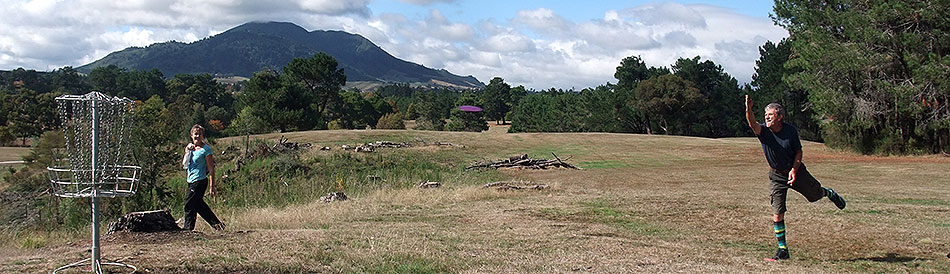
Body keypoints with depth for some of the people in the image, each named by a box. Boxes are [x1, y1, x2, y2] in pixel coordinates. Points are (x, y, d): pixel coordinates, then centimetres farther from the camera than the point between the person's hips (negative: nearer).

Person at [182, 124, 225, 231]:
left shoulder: (206, 149, -10)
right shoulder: (190, 147, 11)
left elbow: (211, 169, -11)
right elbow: (184, 164, 9)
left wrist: (211, 187, -16)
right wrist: (187, 152, -4)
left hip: (200, 181, -8)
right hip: (191, 181, 8)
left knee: (189, 204, -7)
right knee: (199, 204, 13)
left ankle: (188, 227, 3)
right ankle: (217, 223, 24)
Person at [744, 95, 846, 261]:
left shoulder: (791, 130, -13)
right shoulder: (763, 131, -16)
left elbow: (798, 152, -3)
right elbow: (753, 124, -39)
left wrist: (794, 170, -18)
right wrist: (749, 111, -59)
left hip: (795, 171, 0)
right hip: (776, 176, 0)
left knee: (815, 194, 14)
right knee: (777, 214, -5)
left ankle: (830, 194, 54)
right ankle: (783, 250, 5)